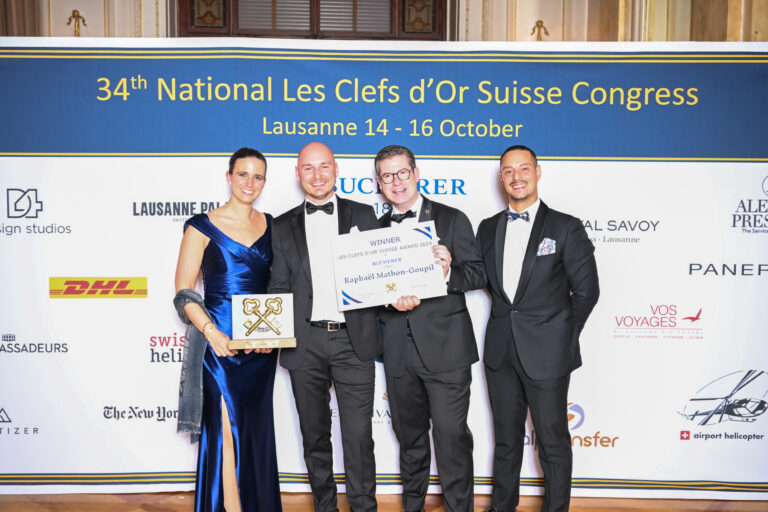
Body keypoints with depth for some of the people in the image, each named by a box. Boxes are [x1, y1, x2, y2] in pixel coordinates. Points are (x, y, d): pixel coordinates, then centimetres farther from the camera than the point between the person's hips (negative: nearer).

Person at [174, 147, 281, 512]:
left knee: (258, 429, 13)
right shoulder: (203, 226, -2)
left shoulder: (270, 225, 9)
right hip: (220, 344, -4)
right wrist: (210, 331, -18)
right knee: (229, 428, 0)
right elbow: (184, 292, -5)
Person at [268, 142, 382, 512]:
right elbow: (279, 287, 8)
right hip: (305, 342, 2)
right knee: (315, 435, 14)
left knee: (358, 434, 0)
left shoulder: (362, 214, 8)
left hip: (354, 339, -1)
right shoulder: (283, 226, 10)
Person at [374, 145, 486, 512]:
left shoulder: (452, 219, 1)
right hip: (399, 351, 4)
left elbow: (478, 275, -3)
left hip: (445, 347, -4)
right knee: (409, 435, 18)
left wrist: (449, 273, -23)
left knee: (451, 436, -4)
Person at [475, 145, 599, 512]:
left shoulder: (566, 228, -5)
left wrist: (562, 335, 0)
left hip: (546, 353, -4)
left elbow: (586, 291, -3)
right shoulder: (488, 229, 8)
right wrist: (508, 322, 7)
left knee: (553, 441, 7)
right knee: (506, 438, 18)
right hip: (501, 351, 4)